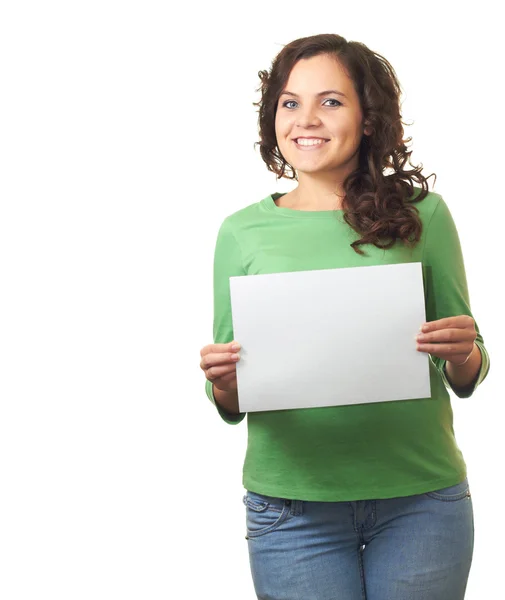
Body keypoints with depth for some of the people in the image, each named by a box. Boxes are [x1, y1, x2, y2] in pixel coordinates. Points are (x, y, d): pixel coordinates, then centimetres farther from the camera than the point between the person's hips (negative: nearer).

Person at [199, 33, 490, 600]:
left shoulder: (422, 215, 1)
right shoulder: (242, 232, 2)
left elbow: (465, 379, 7)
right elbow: (231, 405, 7)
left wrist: (464, 354, -15)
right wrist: (222, 381, -15)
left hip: (421, 497, 0)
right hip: (293, 504, 0)